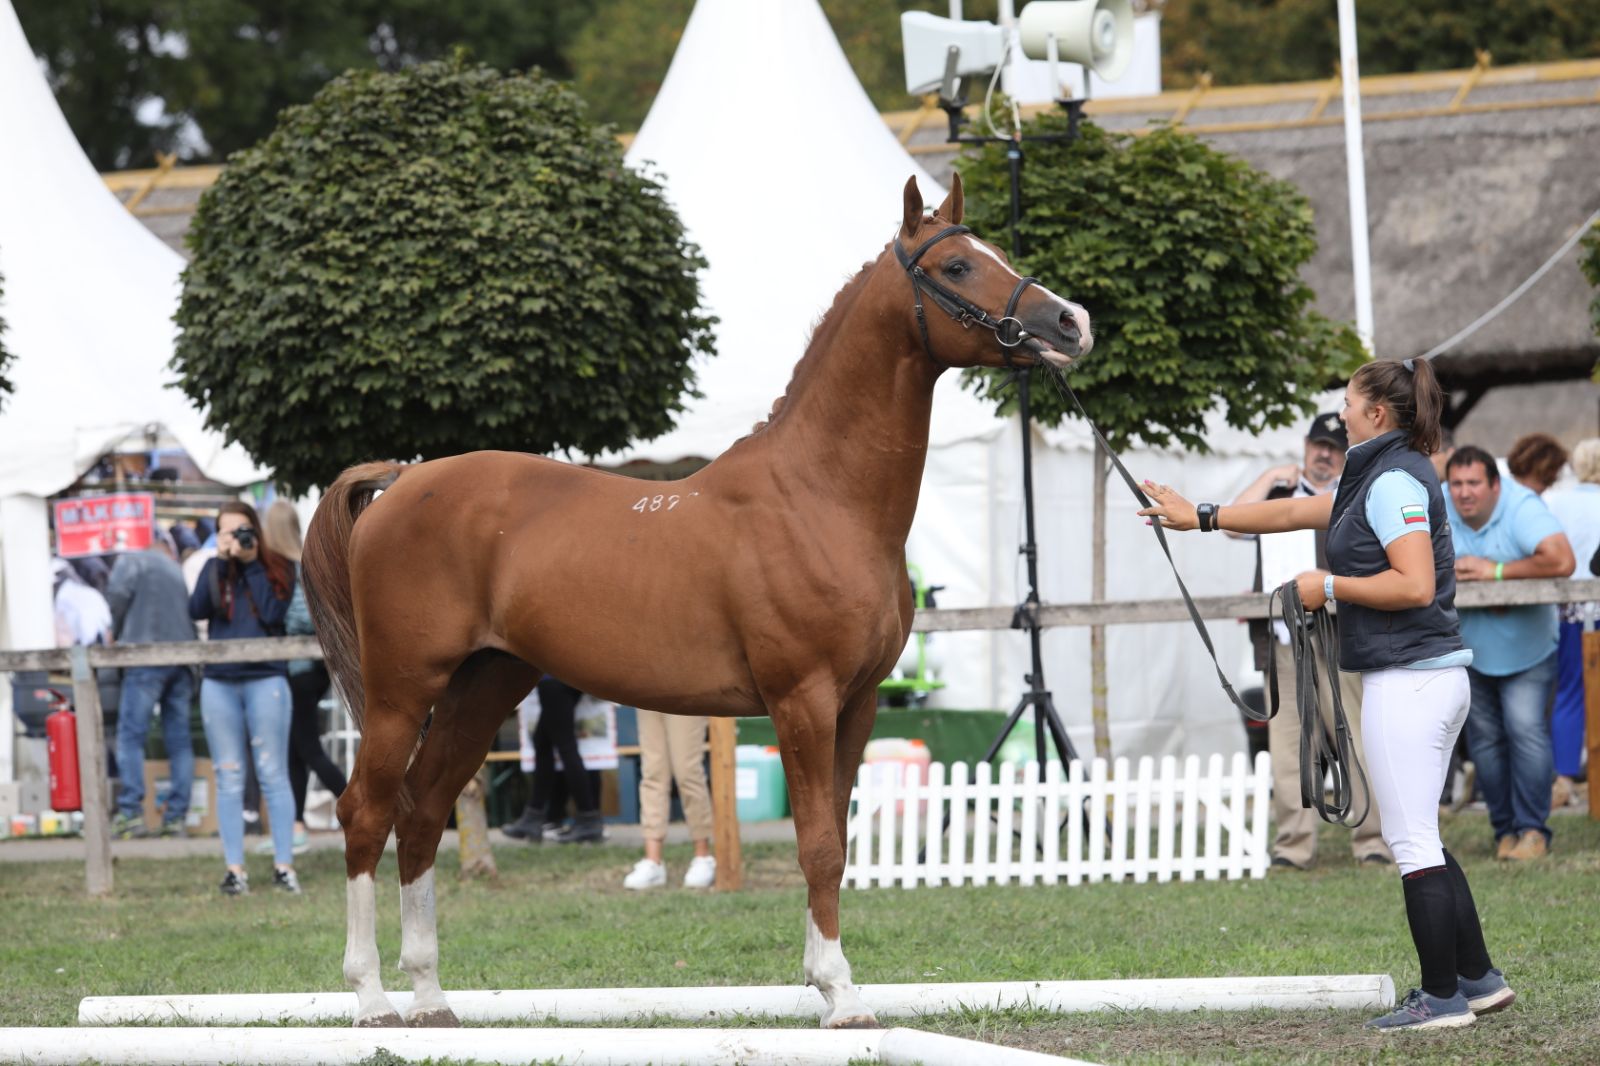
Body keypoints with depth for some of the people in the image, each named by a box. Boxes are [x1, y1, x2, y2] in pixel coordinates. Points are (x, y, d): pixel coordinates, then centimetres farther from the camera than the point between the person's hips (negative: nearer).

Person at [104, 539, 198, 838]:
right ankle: (176, 817, 1)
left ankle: (131, 814, -16)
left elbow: (117, 595, -6)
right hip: (182, 659, 6)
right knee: (180, 741, 5)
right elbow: (193, 615, 19)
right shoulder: (178, 573, 25)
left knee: (130, 736, -7)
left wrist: (117, 633, 9)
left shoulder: (133, 561, 8)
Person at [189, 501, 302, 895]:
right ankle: (234, 869, 3)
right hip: (219, 683, 2)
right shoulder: (214, 570, 9)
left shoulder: (276, 569, 4)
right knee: (229, 778, 2)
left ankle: (284, 866, -1)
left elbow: (272, 614, -12)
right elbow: (197, 609, -8)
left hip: (265, 680, -2)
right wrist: (220, 560, -11)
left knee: (273, 774, -2)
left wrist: (252, 564, -10)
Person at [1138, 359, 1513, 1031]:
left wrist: (1329, 587, -12)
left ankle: (1442, 998, -3)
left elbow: (1415, 585, -23)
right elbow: (1295, 512, 28)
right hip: (1434, 676, 10)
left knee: (1412, 841, -6)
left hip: (1407, 679, -10)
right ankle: (1477, 979, 17)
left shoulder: (1393, 482, -13)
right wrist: (1202, 517, 31)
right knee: (1419, 841, 15)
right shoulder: (1379, 477, 18)